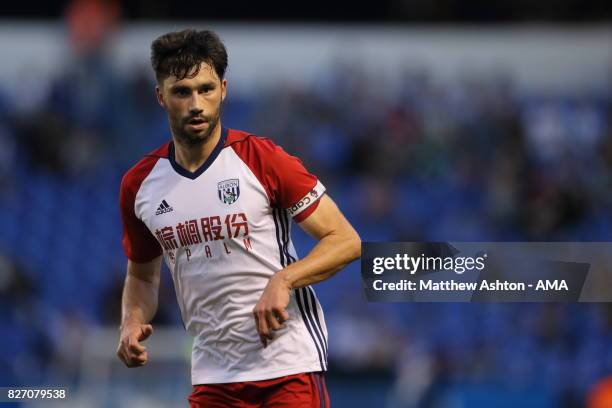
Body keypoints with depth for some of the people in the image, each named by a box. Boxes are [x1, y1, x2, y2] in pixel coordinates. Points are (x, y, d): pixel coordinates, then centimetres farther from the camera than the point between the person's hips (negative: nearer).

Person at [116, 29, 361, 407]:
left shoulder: (264, 159, -8)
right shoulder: (139, 184, 5)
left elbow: (346, 241, -8)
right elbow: (142, 274, 20)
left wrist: (282, 280, -22)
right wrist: (133, 324, 0)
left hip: (289, 365, -4)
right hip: (212, 376, 4)